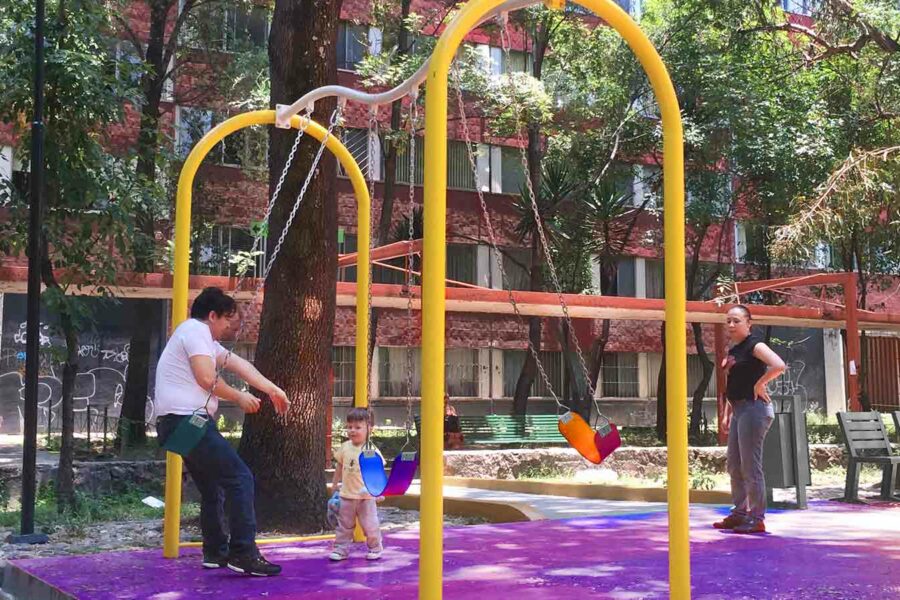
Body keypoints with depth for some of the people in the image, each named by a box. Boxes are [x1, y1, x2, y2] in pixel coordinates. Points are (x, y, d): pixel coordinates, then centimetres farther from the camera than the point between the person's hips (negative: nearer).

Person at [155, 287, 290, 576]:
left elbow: (239, 365, 20)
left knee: (213, 487, 20)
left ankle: (216, 552, 28)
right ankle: (243, 553, -13)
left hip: (181, 423, 11)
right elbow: (207, 380, -17)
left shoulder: (205, 339, 24)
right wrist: (240, 397, -3)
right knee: (240, 478, -12)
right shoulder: (196, 330, -8)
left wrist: (273, 390, 15)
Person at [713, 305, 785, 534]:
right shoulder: (733, 350, 16)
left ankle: (757, 518, 0)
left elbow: (779, 365, -27)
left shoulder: (754, 345, -10)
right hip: (738, 410, 10)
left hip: (753, 409, -10)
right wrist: (727, 416, 18)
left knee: (750, 466, -7)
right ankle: (739, 513, 22)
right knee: (734, 466, 13)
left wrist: (759, 384, -17)